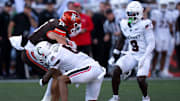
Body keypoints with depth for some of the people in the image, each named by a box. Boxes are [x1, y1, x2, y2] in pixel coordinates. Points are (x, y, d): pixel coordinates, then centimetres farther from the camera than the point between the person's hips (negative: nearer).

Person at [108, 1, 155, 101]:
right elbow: (122, 39, 18)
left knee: (141, 79, -18)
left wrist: (144, 58, -23)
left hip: (144, 55, -5)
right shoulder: (125, 24, 4)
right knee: (116, 71, -17)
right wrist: (116, 54, 15)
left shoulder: (144, 24, -15)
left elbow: (151, 44, -15)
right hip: (131, 55, 5)